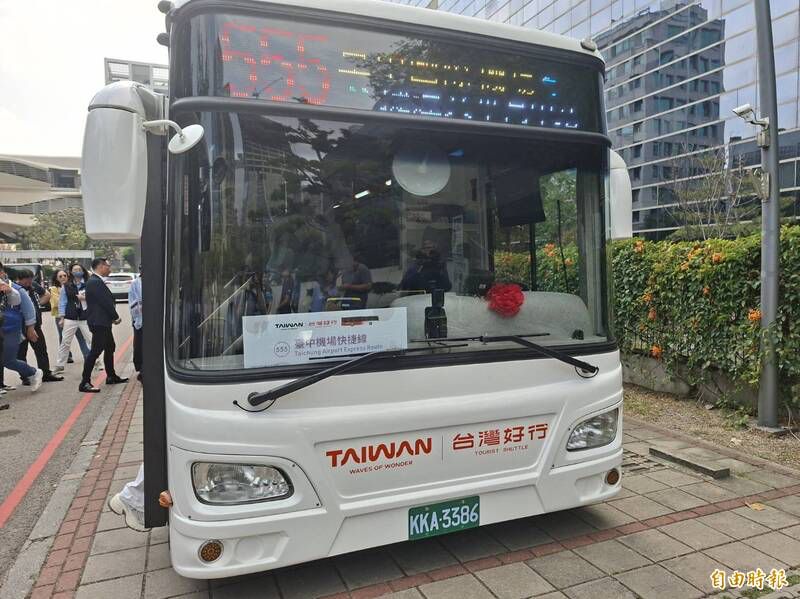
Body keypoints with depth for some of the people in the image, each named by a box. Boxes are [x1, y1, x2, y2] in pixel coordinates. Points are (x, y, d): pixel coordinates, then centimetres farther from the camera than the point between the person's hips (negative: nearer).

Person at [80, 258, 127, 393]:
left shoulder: (97, 281, 15)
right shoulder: (94, 282, -17)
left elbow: (108, 300, 14)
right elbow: (105, 302, -19)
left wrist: (112, 317, 6)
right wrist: (116, 317, -8)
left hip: (103, 322, 11)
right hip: (99, 322, -11)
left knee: (110, 348, 19)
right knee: (95, 351, -9)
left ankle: (111, 376, 30)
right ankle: (85, 383, -6)